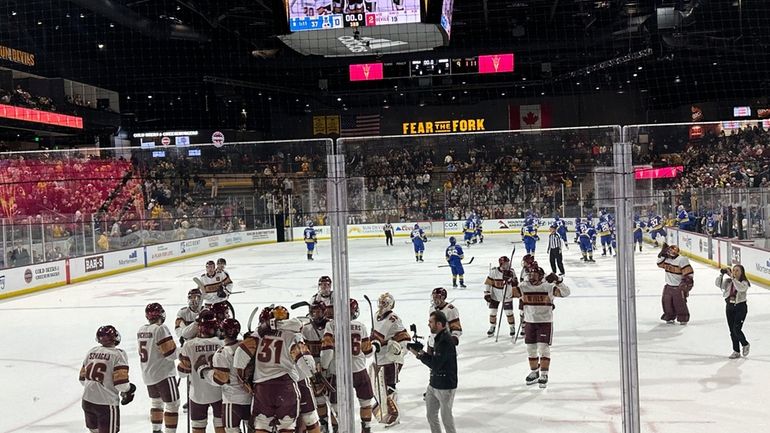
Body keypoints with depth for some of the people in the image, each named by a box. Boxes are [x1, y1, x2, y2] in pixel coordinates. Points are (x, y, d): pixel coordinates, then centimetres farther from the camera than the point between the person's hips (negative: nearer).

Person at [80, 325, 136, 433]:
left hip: (87, 400, 6)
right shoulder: (118, 354, -12)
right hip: (106, 403, -6)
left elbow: (82, 377, 12)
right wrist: (127, 391, 1)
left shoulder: (91, 351, 7)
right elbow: (120, 381, -18)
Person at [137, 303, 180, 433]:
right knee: (172, 405, -1)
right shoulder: (161, 329, -19)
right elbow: (171, 353, -21)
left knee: (156, 401, 24)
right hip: (164, 374, -8)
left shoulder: (141, 330, 6)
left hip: (147, 375, 9)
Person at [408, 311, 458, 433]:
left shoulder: (446, 341, -24)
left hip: (445, 387, -9)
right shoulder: (439, 337, 7)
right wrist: (422, 353, -2)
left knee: (446, 416, 5)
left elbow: (435, 364, -26)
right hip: (434, 384, 9)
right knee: (431, 415, 17)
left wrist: (420, 355, -14)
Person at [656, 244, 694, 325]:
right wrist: (662, 254, 1)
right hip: (669, 286, 7)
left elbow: (688, 272, -18)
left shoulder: (682, 260, -18)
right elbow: (660, 264, 13)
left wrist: (688, 282, -21)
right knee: (666, 302, 9)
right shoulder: (667, 258, 4)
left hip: (679, 287, -7)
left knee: (680, 303, -3)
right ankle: (669, 317, 23)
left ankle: (683, 319, 11)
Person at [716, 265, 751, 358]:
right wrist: (721, 274, -18)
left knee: (736, 329, -11)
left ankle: (745, 344, 19)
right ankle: (736, 351, 19)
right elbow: (718, 284, -7)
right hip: (729, 307, 5)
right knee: (732, 331, 8)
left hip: (740, 307, -5)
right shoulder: (728, 281, 4)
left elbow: (741, 288, -29)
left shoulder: (744, 282, -9)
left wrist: (733, 278, -31)